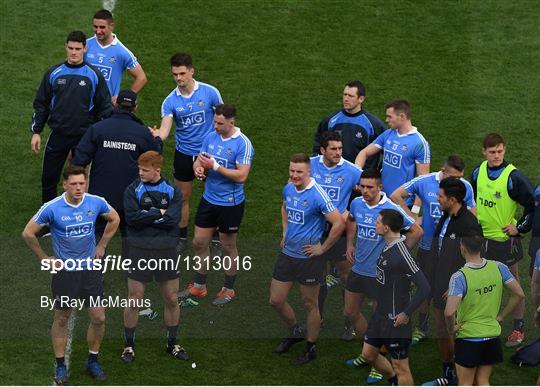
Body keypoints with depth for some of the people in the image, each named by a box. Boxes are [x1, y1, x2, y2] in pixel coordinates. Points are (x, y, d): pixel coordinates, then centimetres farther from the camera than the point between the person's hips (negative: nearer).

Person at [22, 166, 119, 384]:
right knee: (61, 319, 8)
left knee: (98, 318, 3)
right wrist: (44, 258, -3)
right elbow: (28, 233, -6)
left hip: (90, 269, 2)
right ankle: (60, 366, 22)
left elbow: (114, 219, 14)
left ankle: (93, 361, 23)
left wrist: (102, 246, 11)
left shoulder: (96, 203, -8)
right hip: (64, 270, -2)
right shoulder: (52, 208, -16)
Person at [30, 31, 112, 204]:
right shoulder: (53, 74, 2)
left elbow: (104, 106, 2)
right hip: (58, 136, 1)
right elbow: (41, 104, 7)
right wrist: (36, 132, 3)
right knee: (49, 178, 5)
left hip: (84, 137, -1)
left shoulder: (94, 75, -2)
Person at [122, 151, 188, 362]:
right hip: (140, 251, -2)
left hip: (166, 250, 2)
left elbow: (173, 220, -12)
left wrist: (146, 217, -12)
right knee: (134, 300, 1)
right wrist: (159, 213, -12)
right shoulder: (133, 190, -2)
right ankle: (129, 346, 15)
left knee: (171, 299, 9)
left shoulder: (172, 191, 1)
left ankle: (172, 344, 25)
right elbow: (132, 218, -16)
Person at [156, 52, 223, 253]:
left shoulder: (210, 92, -12)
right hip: (184, 154, 2)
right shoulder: (170, 101, -9)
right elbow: (165, 129, -20)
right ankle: (182, 237, 26)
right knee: (182, 197, 10)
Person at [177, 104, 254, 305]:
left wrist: (215, 166, -25)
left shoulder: (243, 144, -18)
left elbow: (241, 176, -23)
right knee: (199, 242, 11)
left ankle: (228, 290, 24)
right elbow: (198, 161, 9)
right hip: (209, 199, 6)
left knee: (228, 247, 9)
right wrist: (198, 168, -14)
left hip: (230, 203, -6)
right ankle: (199, 286, 27)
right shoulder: (210, 138, 1)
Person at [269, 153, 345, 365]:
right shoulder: (288, 189, 2)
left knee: (310, 304, 7)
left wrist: (323, 248, -16)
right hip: (287, 253, 7)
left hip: (308, 258, -7)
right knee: (276, 300, 12)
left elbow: (339, 223, -23)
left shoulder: (317, 195, -21)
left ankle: (311, 348, 24)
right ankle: (295, 331, 38)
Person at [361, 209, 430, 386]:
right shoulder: (387, 246, 4)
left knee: (400, 367, 1)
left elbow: (424, 288, -27)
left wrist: (406, 314, -21)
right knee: (368, 354, 21)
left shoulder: (401, 254, -24)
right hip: (380, 313, 10)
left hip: (395, 320, -10)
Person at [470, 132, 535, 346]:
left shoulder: (513, 177, -19)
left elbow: (534, 204, -14)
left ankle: (519, 329, 18)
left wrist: (520, 228, -11)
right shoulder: (478, 171, 0)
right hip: (481, 236, 6)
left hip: (505, 238, -5)